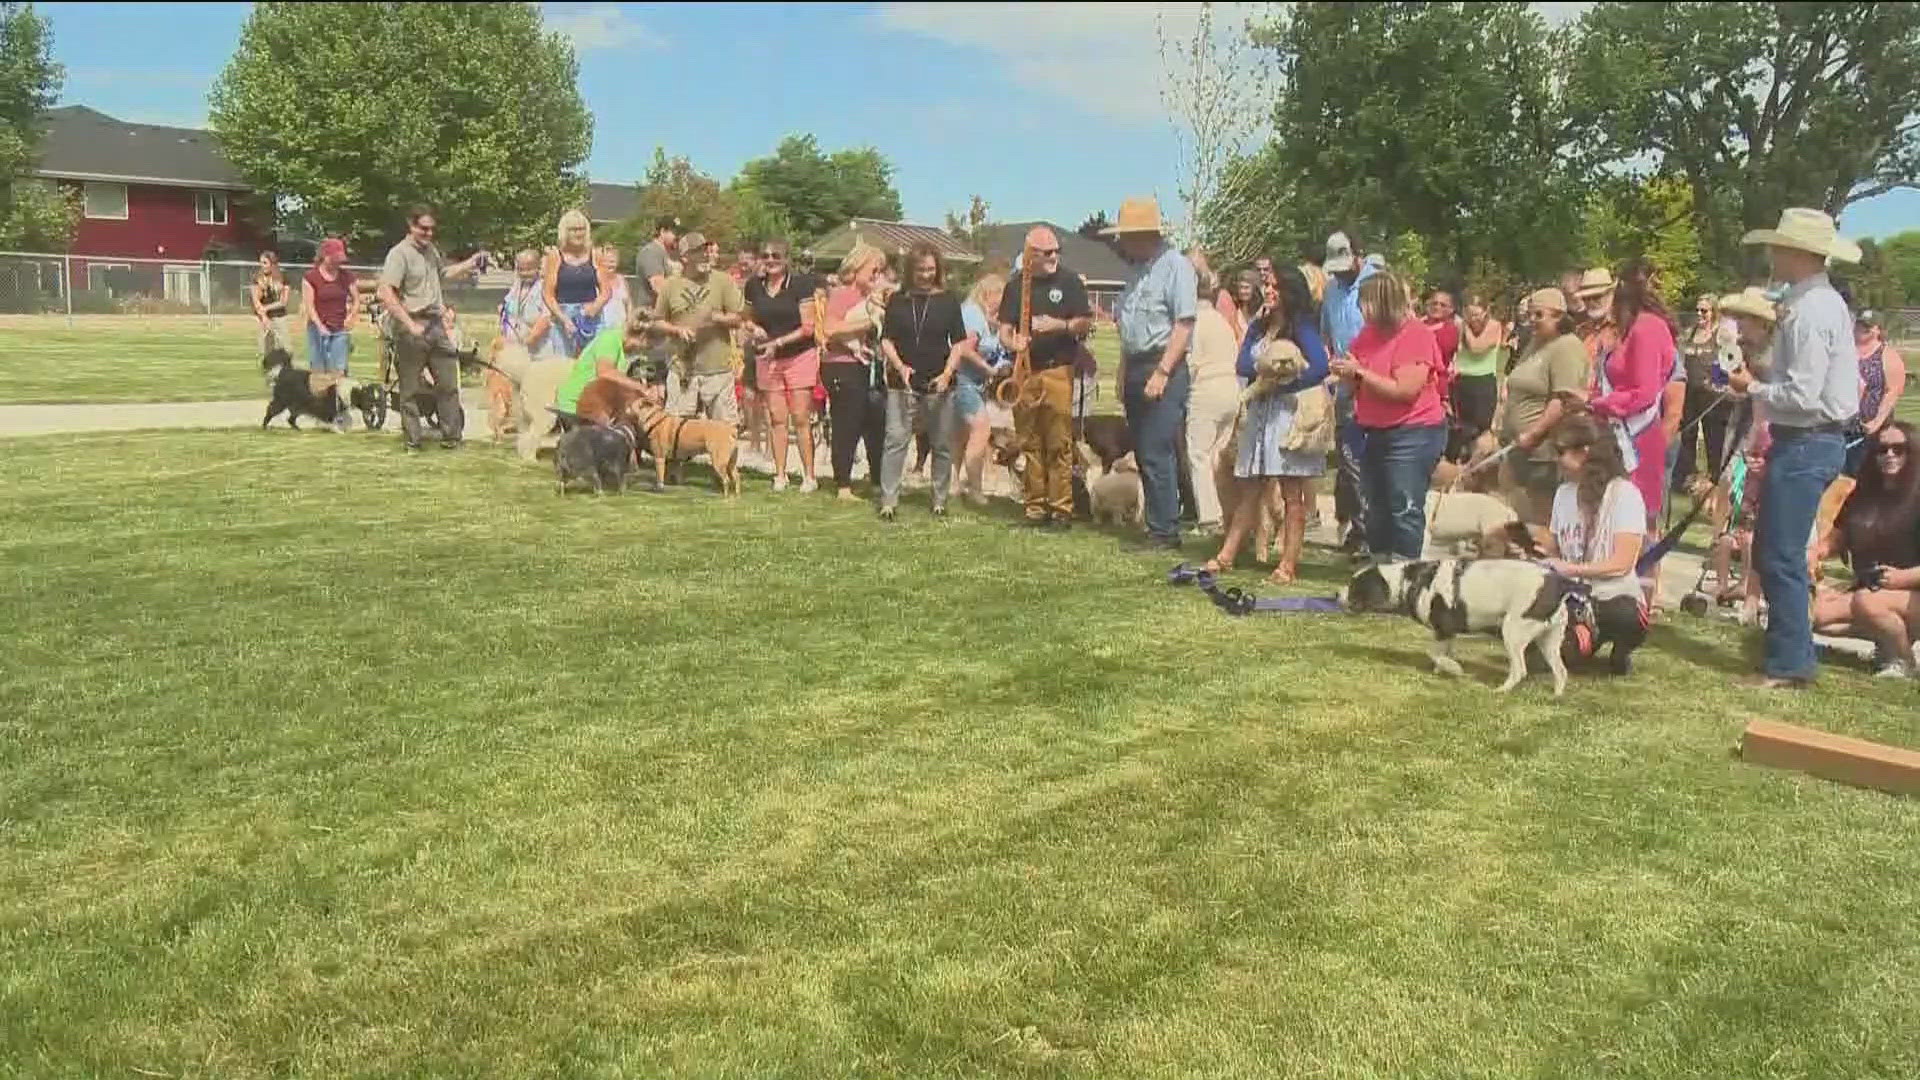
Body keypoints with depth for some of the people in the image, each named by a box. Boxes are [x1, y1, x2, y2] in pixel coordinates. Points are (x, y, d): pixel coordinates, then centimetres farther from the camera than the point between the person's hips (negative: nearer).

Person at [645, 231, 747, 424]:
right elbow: (657, 323, 12)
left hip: (717, 367, -1)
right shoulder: (671, 285, 7)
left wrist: (716, 318, -16)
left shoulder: (723, 281, 4)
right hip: (682, 368, 1)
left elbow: (739, 317, 2)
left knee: (725, 424, 2)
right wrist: (677, 330, -7)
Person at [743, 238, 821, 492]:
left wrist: (778, 342, -16)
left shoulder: (800, 284, -7)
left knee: (801, 419, -4)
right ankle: (780, 474, 11)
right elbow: (748, 319, 20)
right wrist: (753, 328, -3)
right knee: (777, 419, 4)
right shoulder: (754, 286, 6)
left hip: (800, 356, -3)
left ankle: (809, 476, 2)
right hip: (766, 360, 4)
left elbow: (808, 327, -9)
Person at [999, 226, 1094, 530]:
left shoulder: (1069, 281, 4)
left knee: (1059, 444, -7)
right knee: (1029, 443, 5)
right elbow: (1004, 329, 11)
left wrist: (1059, 325, -15)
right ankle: (1034, 507, 11)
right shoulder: (1015, 285, 11)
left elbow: (1086, 323, 3)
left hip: (1058, 370, -3)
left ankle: (1061, 509, -2)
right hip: (1024, 371, 3)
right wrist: (1012, 343, -12)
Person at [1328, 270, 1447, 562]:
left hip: (1413, 432, -8)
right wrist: (1344, 371, -2)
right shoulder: (1369, 333, 9)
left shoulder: (1416, 334, -13)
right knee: (1376, 510, 13)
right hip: (1377, 432, 8)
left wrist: (1359, 373, -17)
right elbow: (1361, 384, 21)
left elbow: (1405, 390, -22)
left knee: (1405, 510, -10)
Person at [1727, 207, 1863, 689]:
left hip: (1806, 445, -11)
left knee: (1781, 557, -5)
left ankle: (1789, 666, 3)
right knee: (1771, 554, 16)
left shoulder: (1810, 311, -18)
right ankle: (1790, 652, 25)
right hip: (1807, 440, 11)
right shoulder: (1822, 302, 15)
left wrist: (1752, 388, -9)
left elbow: (1802, 395, -23)